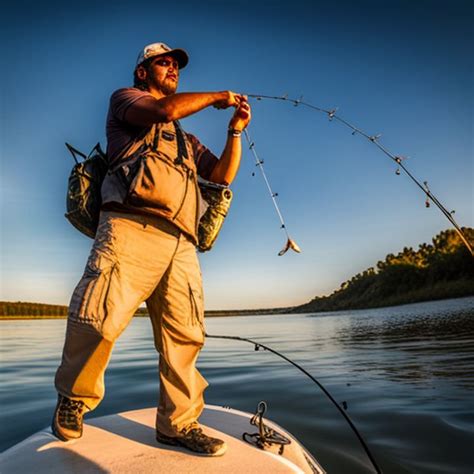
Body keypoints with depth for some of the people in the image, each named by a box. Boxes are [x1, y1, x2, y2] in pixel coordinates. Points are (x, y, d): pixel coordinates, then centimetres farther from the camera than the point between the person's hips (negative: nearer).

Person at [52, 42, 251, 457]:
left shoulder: (186, 139, 37)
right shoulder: (124, 98, 21)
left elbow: (223, 176, 29)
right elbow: (165, 109, -2)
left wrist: (236, 131, 21)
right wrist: (217, 96, 12)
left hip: (181, 243, 6)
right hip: (132, 225, -5)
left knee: (184, 337, -1)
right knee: (99, 319, -17)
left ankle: (178, 423, 12)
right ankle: (73, 397, 13)